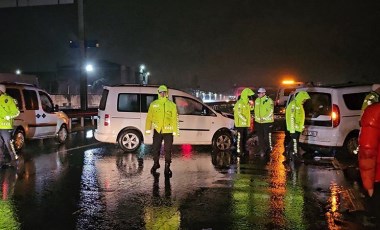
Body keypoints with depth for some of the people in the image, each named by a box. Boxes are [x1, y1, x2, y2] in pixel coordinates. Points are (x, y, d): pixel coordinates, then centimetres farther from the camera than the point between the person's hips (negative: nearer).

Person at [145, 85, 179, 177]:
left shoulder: (172, 105, 0)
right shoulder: (154, 104, 3)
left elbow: (174, 119, -2)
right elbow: (149, 118, 4)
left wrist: (175, 131, -5)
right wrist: (148, 129, 1)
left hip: (168, 131, -1)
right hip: (157, 131, 1)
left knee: (167, 150, 4)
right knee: (155, 149, 10)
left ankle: (167, 167, 15)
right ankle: (156, 164, 34)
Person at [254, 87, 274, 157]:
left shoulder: (269, 100, -10)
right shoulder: (257, 100, 11)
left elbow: (270, 111, -14)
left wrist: (264, 118, -19)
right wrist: (256, 118, 8)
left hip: (267, 122, -6)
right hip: (258, 122, 6)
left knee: (267, 136, -2)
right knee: (260, 137, 10)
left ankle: (269, 148, 14)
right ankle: (262, 150, 19)